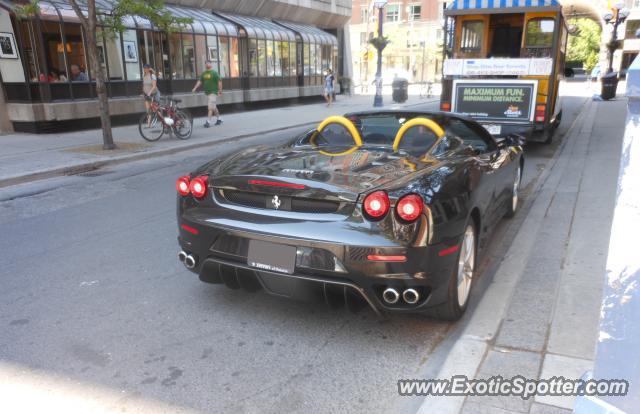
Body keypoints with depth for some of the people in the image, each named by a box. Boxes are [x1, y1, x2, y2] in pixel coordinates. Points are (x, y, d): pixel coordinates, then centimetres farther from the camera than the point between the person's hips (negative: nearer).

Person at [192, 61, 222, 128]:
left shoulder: (214, 73, -7)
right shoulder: (204, 73, 13)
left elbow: (219, 81, -10)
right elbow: (200, 81, 13)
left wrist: (220, 90, -16)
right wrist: (195, 88, 3)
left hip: (213, 92, -7)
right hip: (207, 92, 7)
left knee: (210, 108, -13)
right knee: (214, 107, 15)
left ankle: (208, 122, -15)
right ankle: (219, 119, 28)